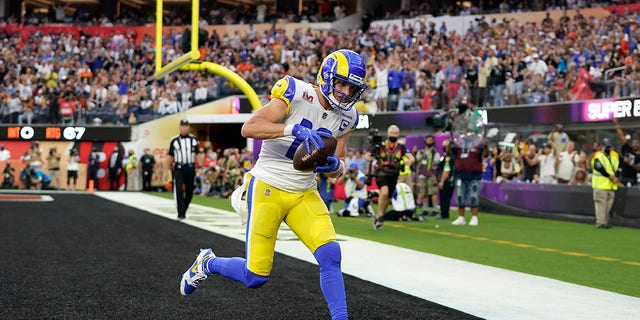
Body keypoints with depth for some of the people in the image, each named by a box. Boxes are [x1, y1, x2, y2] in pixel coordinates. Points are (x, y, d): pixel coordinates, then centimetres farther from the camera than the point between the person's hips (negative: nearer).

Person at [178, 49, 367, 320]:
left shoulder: (346, 116, 3)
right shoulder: (297, 94, -16)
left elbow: (336, 171, 10)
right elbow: (249, 128, -26)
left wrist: (335, 165, -15)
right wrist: (295, 129, -38)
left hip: (304, 195, 5)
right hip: (268, 188, -5)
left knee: (330, 255, -16)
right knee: (256, 276, -1)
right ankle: (208, 263, 29)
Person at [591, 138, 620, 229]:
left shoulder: (614, 157, 18)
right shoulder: (598, 157, -5)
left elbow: (616, 169, 11)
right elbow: (601, 169, -16)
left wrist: (615, 178, -8)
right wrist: (611, 177, -19)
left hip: (611, 186, 7)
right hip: (601, 185, -7)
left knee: (608, 204, 9)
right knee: (601, 204, -9)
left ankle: (605, 221, 15)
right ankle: (600, 222, -8)